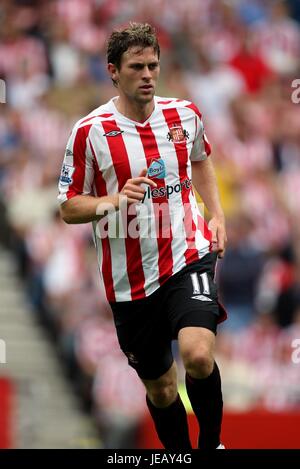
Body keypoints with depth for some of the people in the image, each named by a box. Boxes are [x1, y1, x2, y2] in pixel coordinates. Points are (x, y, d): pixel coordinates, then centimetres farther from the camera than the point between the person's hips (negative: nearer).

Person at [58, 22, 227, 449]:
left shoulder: (185, 114, 3)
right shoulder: (90, 132, -7)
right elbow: (69, 208, -2)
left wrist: (217, 216, 14)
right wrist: (115, 200, -20)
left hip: (188, 257, 0)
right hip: (131, 279, 0)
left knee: (198, 355, -24)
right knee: (159, 387, 9)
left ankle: (211, 443, 0)